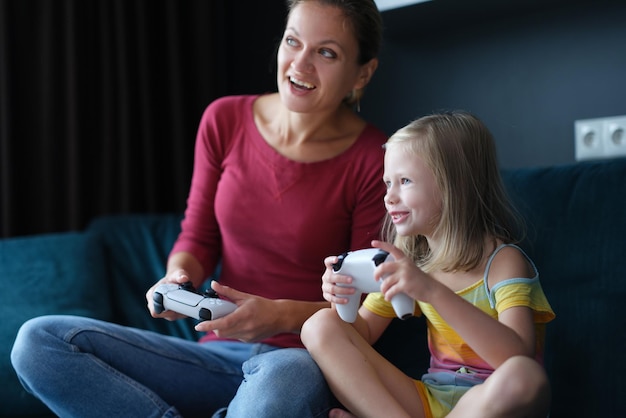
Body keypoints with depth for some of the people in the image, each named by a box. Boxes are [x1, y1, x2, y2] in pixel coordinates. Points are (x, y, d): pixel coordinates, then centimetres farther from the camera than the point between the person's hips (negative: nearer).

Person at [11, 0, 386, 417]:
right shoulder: (225, 121, 3)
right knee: (39, 341, -13)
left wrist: (283, 316, -20)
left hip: (307, 357, -5)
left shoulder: (374, 160, -8)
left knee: (282, 381, -44)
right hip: (219, 353, 5)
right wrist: (179, 276, -11)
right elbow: (198, 238, 12)